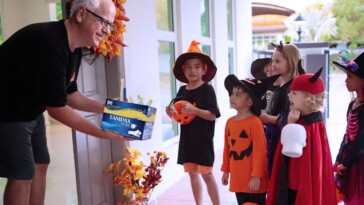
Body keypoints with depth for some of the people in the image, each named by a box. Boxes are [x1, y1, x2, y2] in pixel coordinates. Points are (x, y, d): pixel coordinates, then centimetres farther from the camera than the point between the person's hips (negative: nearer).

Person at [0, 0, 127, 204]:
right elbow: (57, 108, -29)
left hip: (31, 112, 9)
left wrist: (105, 108, -6)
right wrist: (103, 133, -26)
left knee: (40, 165, 12)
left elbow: (69, 94, 7)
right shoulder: (49, 43, -31)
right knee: (22, 175, -5)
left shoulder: (74, 48, -1)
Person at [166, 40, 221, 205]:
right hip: (187, 138, 6)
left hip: (203, 139, -6)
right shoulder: (182, 90, 6)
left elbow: (213, 115, -15)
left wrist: (194, 110, -27)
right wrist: (171, 113, -8)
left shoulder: (207, 89, -10)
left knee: (206, 174, 0)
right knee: (192, 173, 14)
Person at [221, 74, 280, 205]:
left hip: (252, 179, -7)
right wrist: (225, 170, 16)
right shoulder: (230, 122, 4)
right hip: (238, 177, 7)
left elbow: (260, 151, -17)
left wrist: (256, 176, -17)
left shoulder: (255, 122, -17)